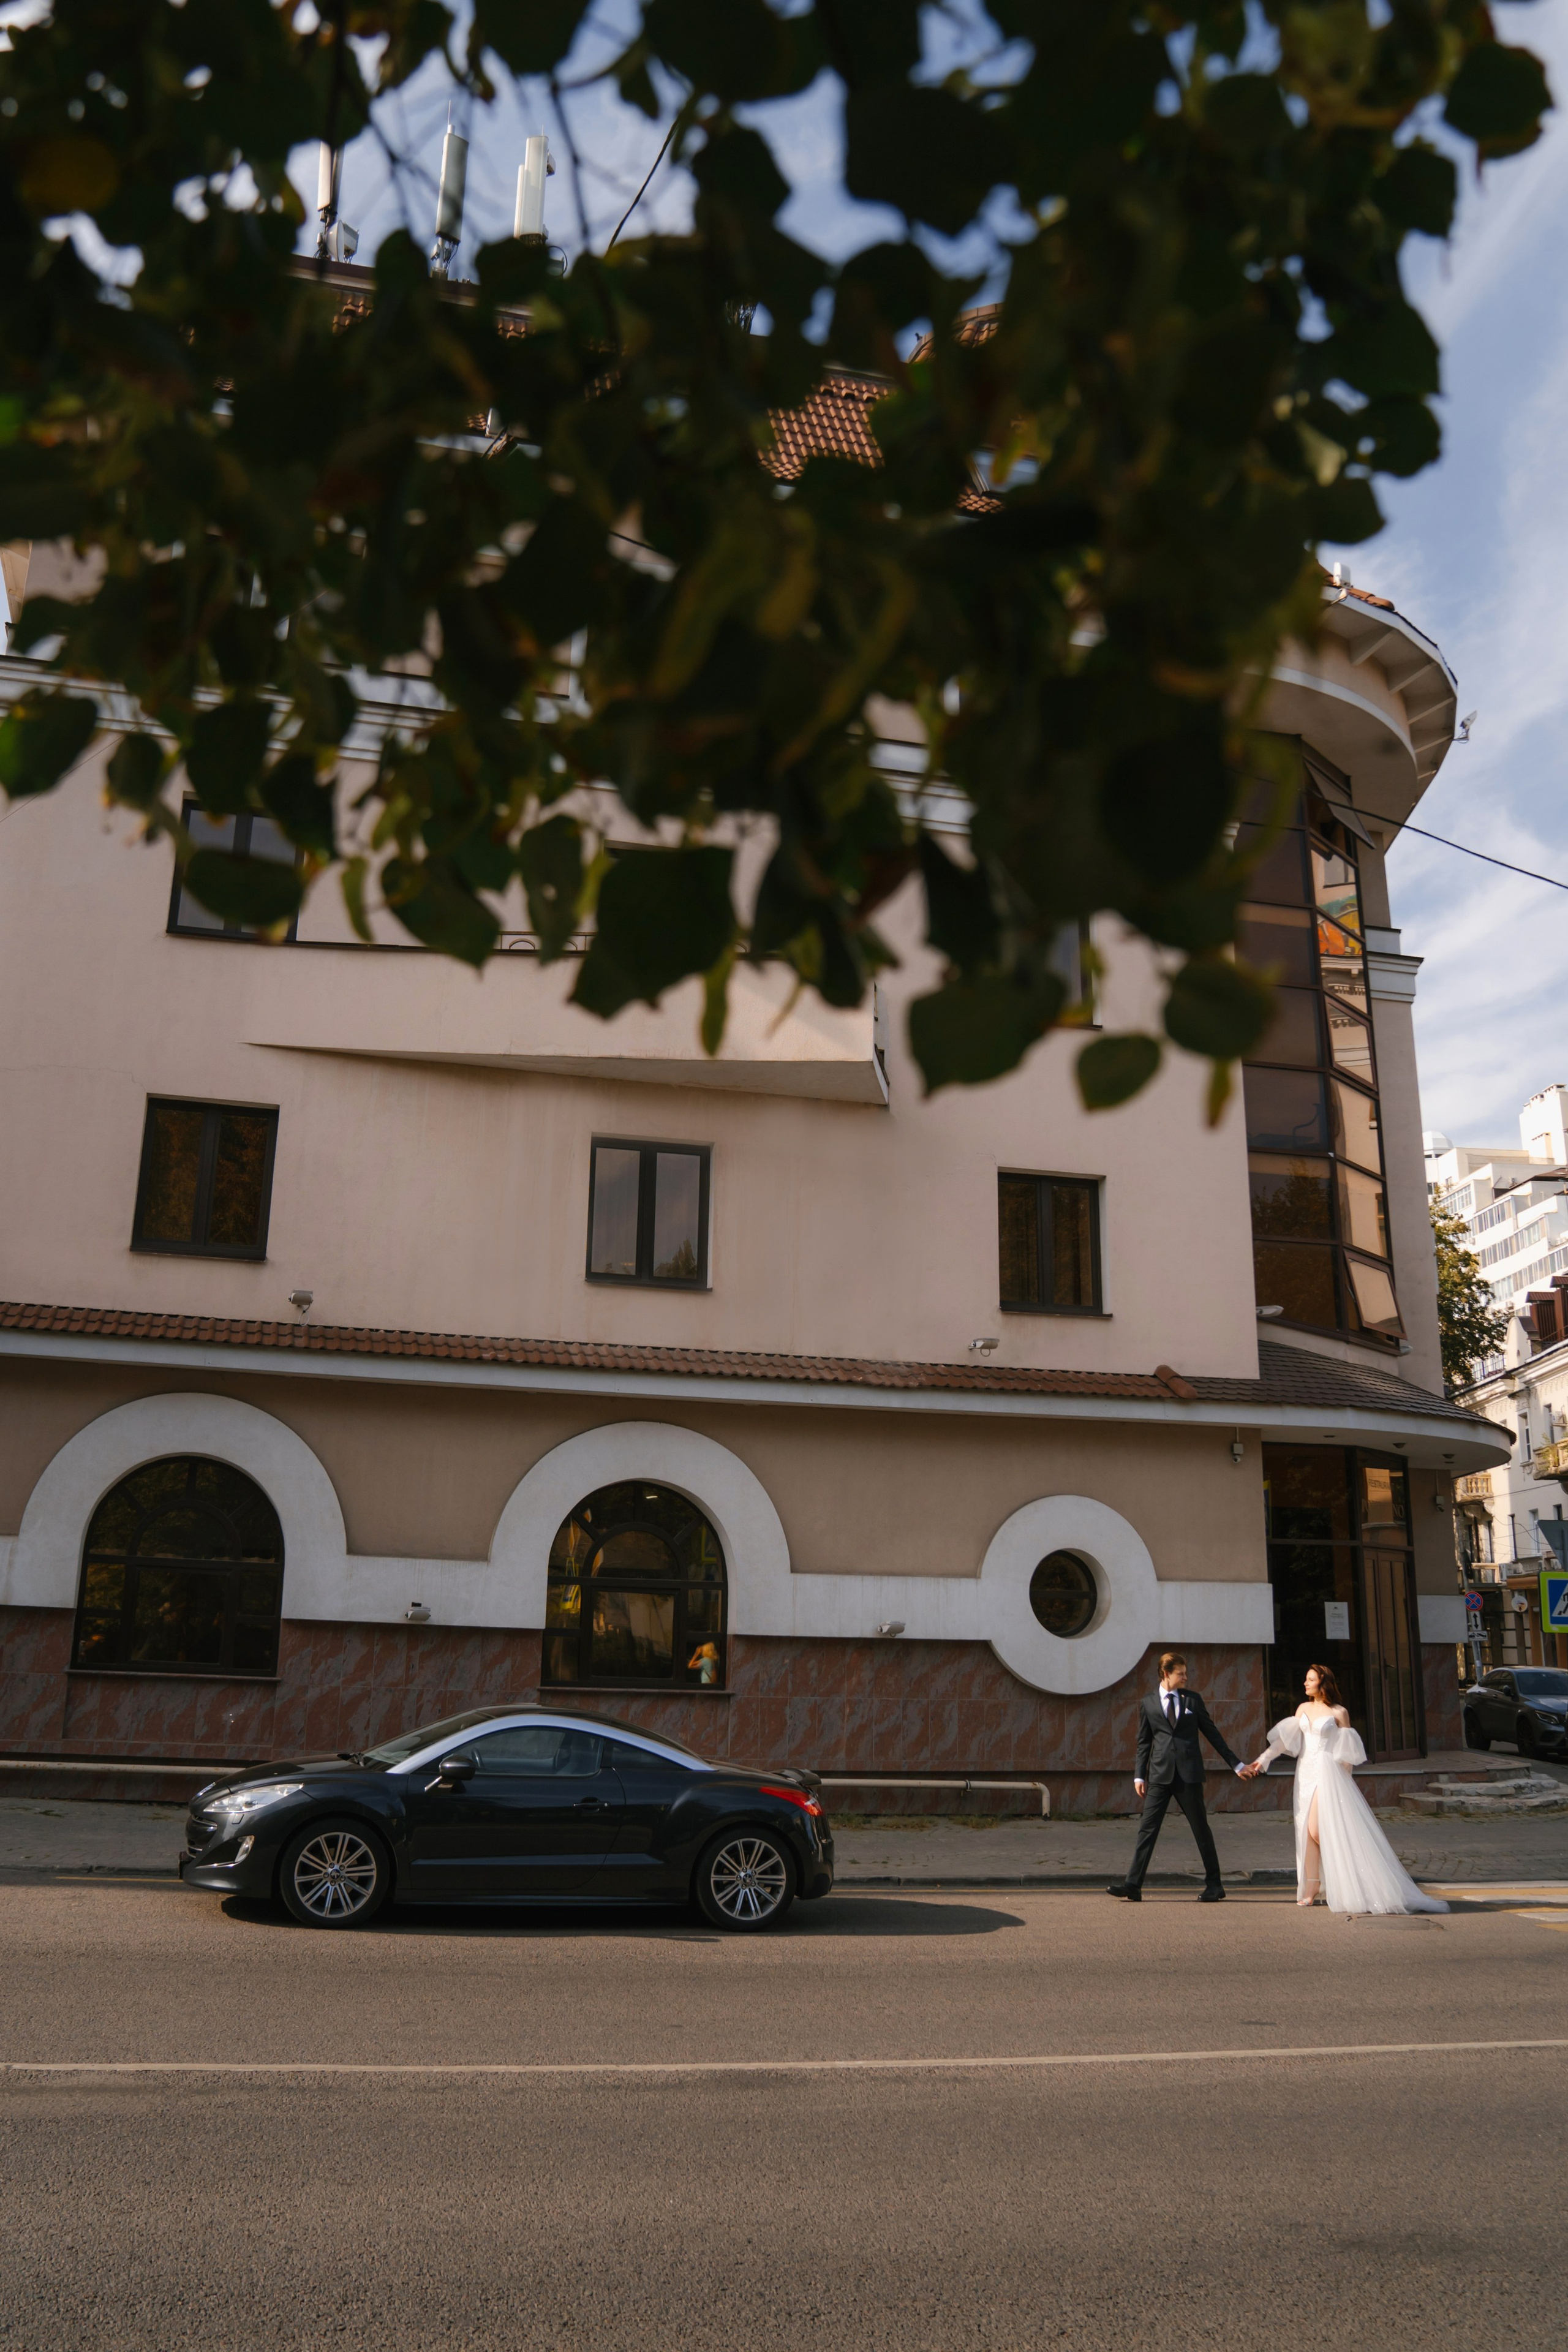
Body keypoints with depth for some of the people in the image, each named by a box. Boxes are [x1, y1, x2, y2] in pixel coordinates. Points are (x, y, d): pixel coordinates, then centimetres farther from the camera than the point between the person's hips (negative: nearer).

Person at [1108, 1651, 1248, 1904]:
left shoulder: (1193, 1699, 8)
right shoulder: (1148, 1704, 7)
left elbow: (1212, 1734, 12)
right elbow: (1144, 1742, 9)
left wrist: (1235, 1764, 11)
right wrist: (1140, 1775, 1)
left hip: (1189, 1774, 0)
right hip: (1160, 1775, 0)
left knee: (1201, 1829, 5)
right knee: (1147, 1828, -4)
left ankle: (1214, 1885, 18)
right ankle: (1133, 1884, -5)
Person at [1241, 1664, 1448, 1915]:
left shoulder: (1338, 1712, -4)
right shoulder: (1303, 1709, 11)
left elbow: (1348, 1752, -2)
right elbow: (1285, 1739, 8)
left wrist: (1343, 1781, -5)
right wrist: (1261, 1761, 1)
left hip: (1328, 1773, -6)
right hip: (1306, 1772, 6)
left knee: (1318, 1830, -13)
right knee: (1307, 1831, 3)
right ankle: (1311, 1890, 7)